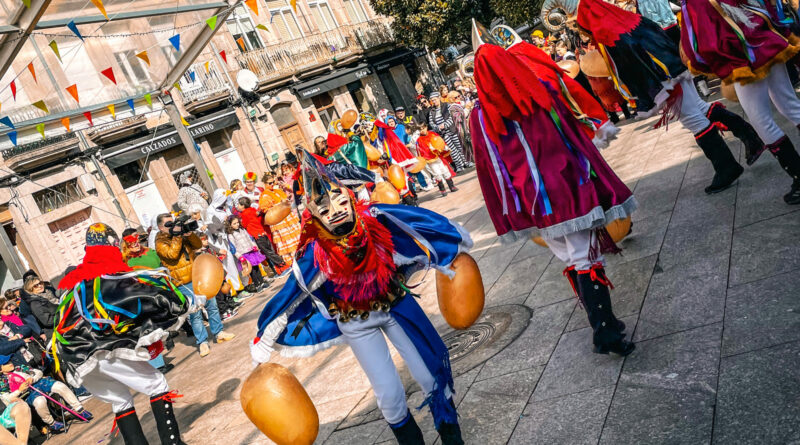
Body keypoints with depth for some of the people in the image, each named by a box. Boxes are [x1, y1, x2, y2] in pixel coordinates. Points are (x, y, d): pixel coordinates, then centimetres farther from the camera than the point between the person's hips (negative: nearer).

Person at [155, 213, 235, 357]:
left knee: (212, 305, 11)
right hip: (184, 284, -6)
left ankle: (218, 332, 23)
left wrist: (189, 234, -11)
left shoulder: (183, 235, 13)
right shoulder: (160, 242, -4)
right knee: (195, 313, -7)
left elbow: (198, 245, 5)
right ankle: (202, 342, 0)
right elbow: (172, 253, -21)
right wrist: (177, 236, -19)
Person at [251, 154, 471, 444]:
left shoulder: (374, 220, -30)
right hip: (357, 323, -2)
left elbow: (427, 225, -12)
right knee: (390, 394, -1)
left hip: (395, 303, 2)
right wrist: (261, 351, -11)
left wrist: (459, 244, 6)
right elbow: (286, 303, -20)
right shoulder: (316, 256, -33)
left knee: (432, 373, 6)